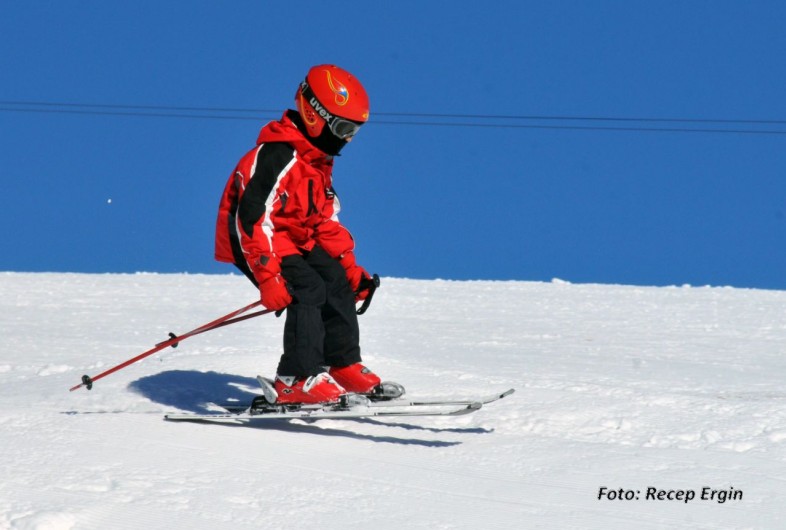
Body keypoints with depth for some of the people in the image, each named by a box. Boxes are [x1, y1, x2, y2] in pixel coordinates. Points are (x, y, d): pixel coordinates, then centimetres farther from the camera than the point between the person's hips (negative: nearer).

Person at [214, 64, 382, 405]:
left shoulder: (318, 161, 8)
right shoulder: (276, 157, -25)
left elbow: (325, 220, 16)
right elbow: (252, 218, -32)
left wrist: (350, 267, 9)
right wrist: (268, 278, -36)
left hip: (294, 239, 10)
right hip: (250, 240, -10)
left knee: (337, 280, 1)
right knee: (308, 289, -24)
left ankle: (343, 365, 9)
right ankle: (296, 380, -22)